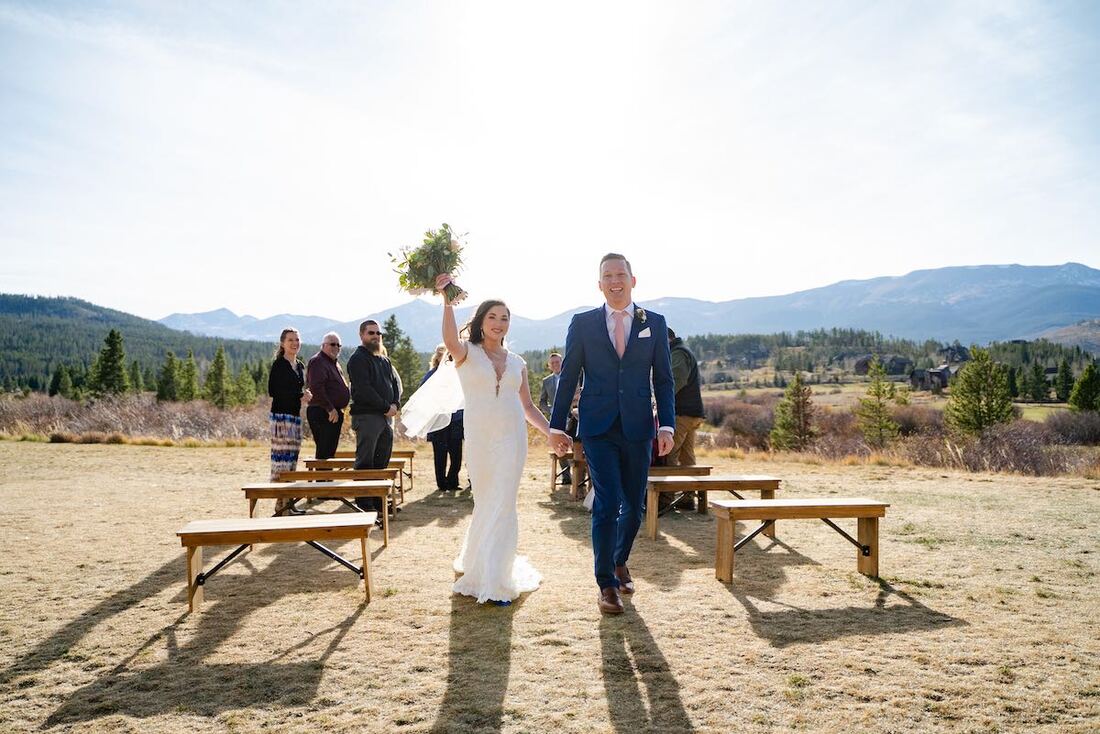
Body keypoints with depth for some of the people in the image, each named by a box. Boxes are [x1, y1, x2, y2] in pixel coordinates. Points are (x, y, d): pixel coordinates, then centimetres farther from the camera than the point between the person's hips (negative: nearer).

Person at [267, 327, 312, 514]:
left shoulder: (300, 366, 17)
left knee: (292, 458, 8)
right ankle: (281, 502, -11)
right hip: (281, 414, -8)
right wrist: (299, 396, -14)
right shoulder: (279, 365, -6)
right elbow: (273, 391, -14)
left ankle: (287, 499, 13)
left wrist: (306, 394, 4)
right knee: (282, 457, -11)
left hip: (295, 415, 8)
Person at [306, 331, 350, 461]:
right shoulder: (317, 362, -10)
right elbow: (316, 388, -22)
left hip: (335, 413, 10)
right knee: (324, 452, -11)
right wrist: (330, 409, -21)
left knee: (330, 450, 13)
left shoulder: (334, 363, 21)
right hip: (322, 413, -10)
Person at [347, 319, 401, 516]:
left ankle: (379, 503, 18)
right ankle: (364, 506, -4)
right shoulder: (358, 359, -5)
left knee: (381, 462, 11)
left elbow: (396, 382, 17)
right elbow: (364, 389, -15)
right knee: (365, 463, -6)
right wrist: (386, 406, -14)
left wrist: (395, 404, -2)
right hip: (366, 416, -8)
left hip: (385, 417, 8)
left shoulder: (384, 360, 20)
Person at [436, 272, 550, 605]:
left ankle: (494, 580, 9)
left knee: (502, 506, -1)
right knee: (486, 504, 8)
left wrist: (551, 432, 7)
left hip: (512, 439, 2)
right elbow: (450, 340, -25)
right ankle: (478, 567, 32)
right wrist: (448, 299, -36)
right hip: (479, 439, -2)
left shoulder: (517, 362, 12)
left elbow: (528, 406, 16)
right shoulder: (467, 353, 0)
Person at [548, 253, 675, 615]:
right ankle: (606, 584, 7)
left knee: (634, 506, 11)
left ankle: (619, 561, 38)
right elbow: (568, 377, 4)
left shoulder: (655, 323, 6)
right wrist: (557, 426, 2)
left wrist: (666, 426, -3)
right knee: (607, 503, -8)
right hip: (598, 428, -2)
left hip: (638, 429, 2)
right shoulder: (583, 323, 3)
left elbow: (663, 379, 6)